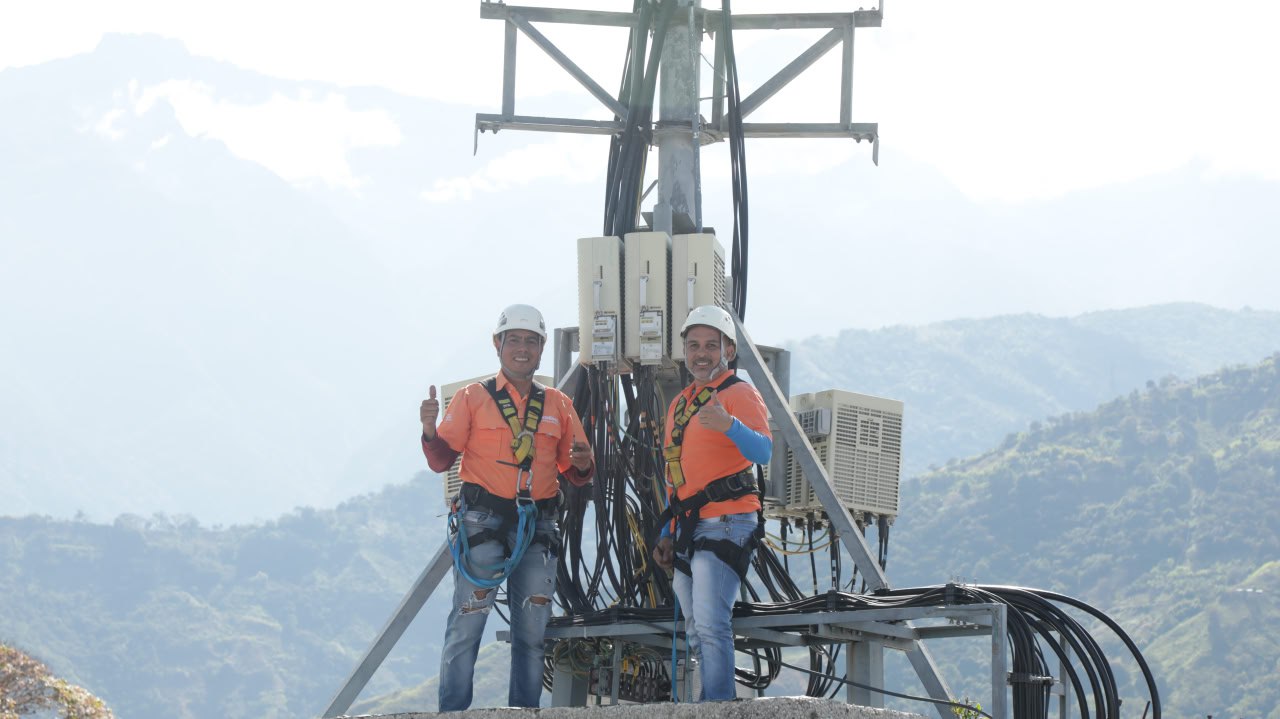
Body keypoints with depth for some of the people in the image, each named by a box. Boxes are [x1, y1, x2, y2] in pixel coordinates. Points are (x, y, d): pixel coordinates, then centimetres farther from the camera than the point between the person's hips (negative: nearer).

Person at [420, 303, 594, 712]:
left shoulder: (558, 405, 15)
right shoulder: (473, 398, 6)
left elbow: (574, 474, 19)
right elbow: (441, 459, 1)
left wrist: (583, 464, -5)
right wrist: (430, 429, -19)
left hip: (537, 526, 4)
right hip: (482, 523, -4)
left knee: (532, 632, 3)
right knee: (467, 626, -9)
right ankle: (452, 713, -7)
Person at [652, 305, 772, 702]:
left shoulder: (740, 394, -5)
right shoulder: (680, 404, 21)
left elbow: (763, 452, -24)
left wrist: (729, 424, -42)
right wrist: (668, 534, 21)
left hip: (726, 524, -9)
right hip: (689, 531, 9)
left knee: (710, 624, -21)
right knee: (696, 634, 8)